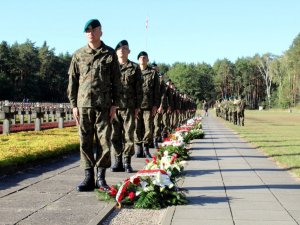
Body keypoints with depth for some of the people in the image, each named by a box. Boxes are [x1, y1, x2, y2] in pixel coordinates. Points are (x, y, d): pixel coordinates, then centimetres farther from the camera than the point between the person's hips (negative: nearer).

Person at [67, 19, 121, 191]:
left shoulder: (110, 54, 5)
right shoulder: (79, 55, 9)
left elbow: (116, 81, 5)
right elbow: (72, 80, 10)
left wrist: (115, 104, -1)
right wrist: (73, 104, 3)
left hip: (104, 105, -1)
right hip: (83, 105, 2)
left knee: (104, 141, 0)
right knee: (85, 142, 4)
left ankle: (101, 178, 10)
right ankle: (89, 178, 12)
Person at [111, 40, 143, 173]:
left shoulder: (134, 68, 7)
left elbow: (139, 89, 5)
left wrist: (137, 107, -1)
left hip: (129, 107, -2)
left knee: (128, 135, -1)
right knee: (115, 135, 4)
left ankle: (127, 162, 6)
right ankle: (118, 161, 13)